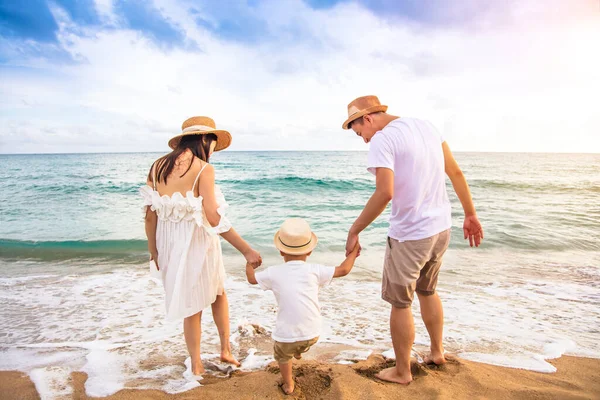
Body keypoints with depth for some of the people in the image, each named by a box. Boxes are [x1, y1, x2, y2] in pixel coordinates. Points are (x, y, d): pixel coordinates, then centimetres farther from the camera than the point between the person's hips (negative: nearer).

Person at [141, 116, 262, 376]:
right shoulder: (202, 168, -15)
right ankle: (225, 350, 32)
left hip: (169, 245, 5)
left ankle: (196, 365, 34)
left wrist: (153, 252, 13)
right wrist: (247, 250, -18)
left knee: (191, 305, 21)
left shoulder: (158, 166, 2)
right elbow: (214, 218, -22)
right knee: (219, 293, 25)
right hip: (197, 243, -5)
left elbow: (150, 215, 3)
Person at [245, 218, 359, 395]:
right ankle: (299, 352, 62)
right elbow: (343, 270, 4)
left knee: (282, 355, 30)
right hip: (312, 333, 1)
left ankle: (288, 385, 43)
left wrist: (249, 263, 36)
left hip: (286, 335, -1)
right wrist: (353, 252, 22)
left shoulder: (274, 273, -2)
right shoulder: (314, 270, -3)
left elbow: (252, 279, 15)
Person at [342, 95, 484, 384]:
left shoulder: (382, 139, -15)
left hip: (409, 234, -8)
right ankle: (437, 352, 43)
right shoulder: (425, 126, 9)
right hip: (441, 228, 8)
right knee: (427, 291, 27)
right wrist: (470, 214, 17)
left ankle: (402, 372, 26)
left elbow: (385, 193, -28)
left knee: (400, 303, 10)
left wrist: (354, 231, -20)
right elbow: (456, 173, 11)